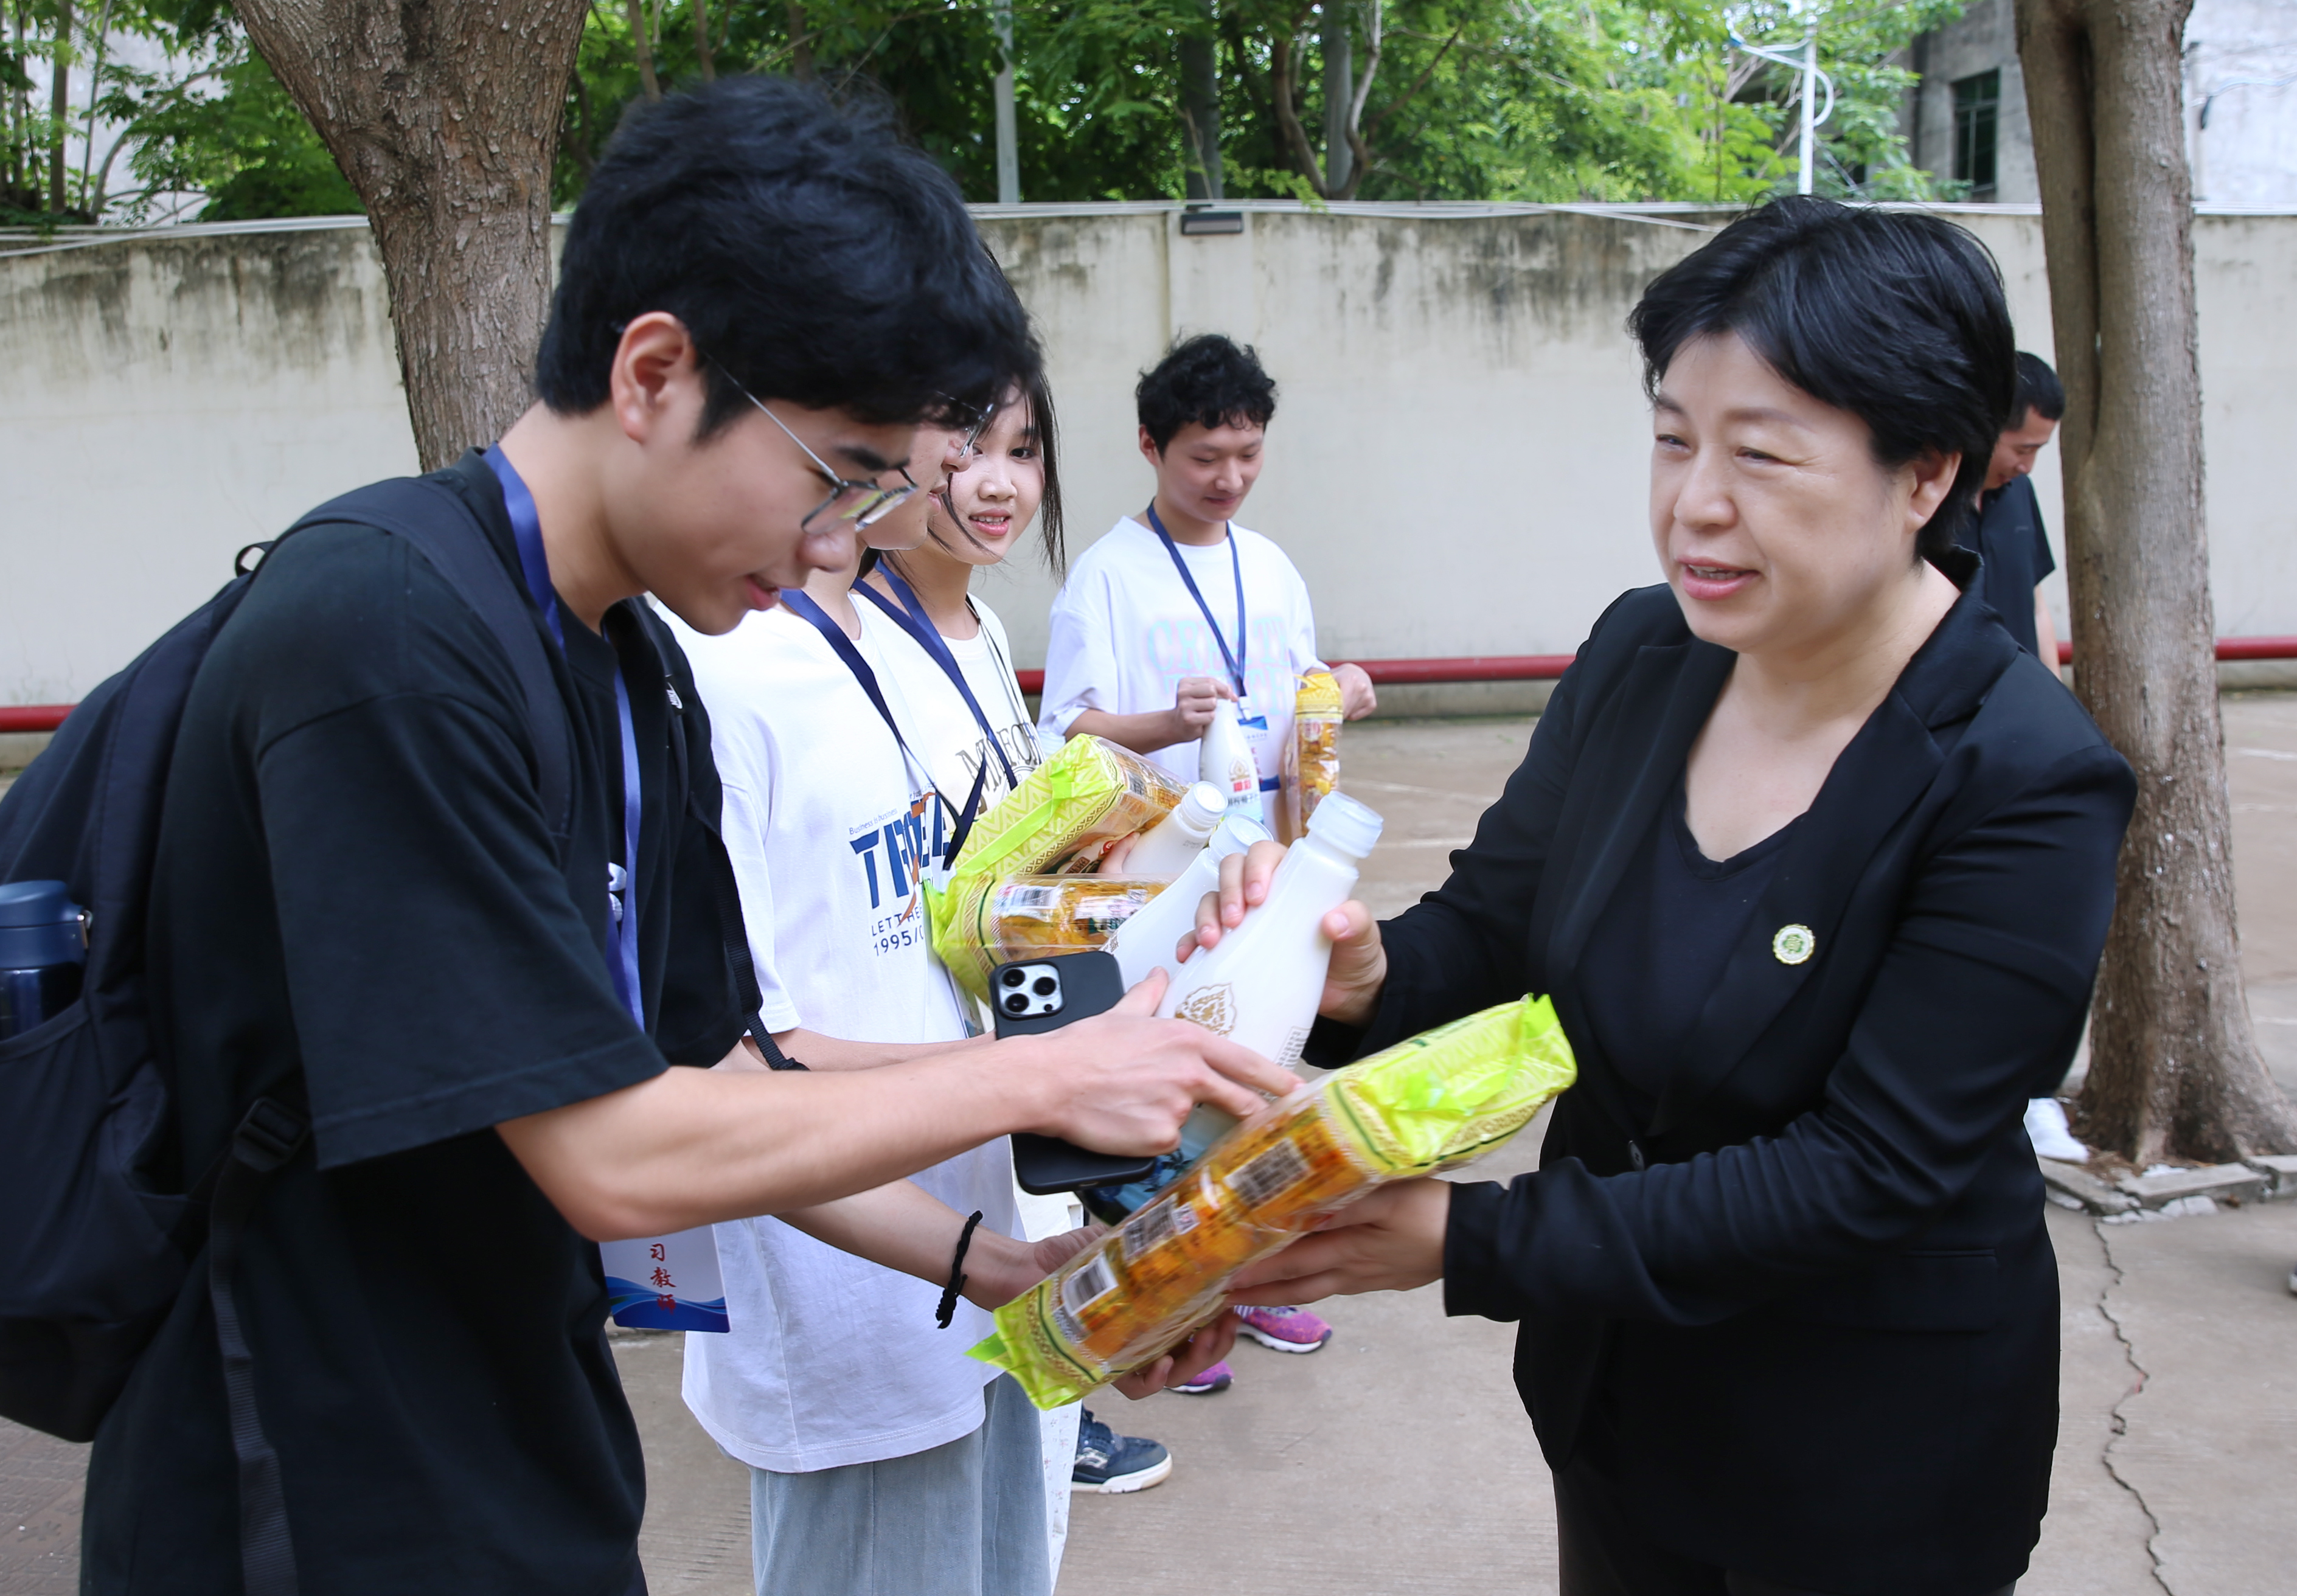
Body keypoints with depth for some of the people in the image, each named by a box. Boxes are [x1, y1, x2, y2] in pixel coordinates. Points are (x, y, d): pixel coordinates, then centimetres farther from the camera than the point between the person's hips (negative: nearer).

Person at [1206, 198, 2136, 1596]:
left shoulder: (2028, 785, -25)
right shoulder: (1640, 655, -7)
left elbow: (1864, 1175, -27)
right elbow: (1492, 917, -1)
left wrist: (1476, 1242, -31)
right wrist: (1364, 977, -24)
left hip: (1878, 1448, -5)